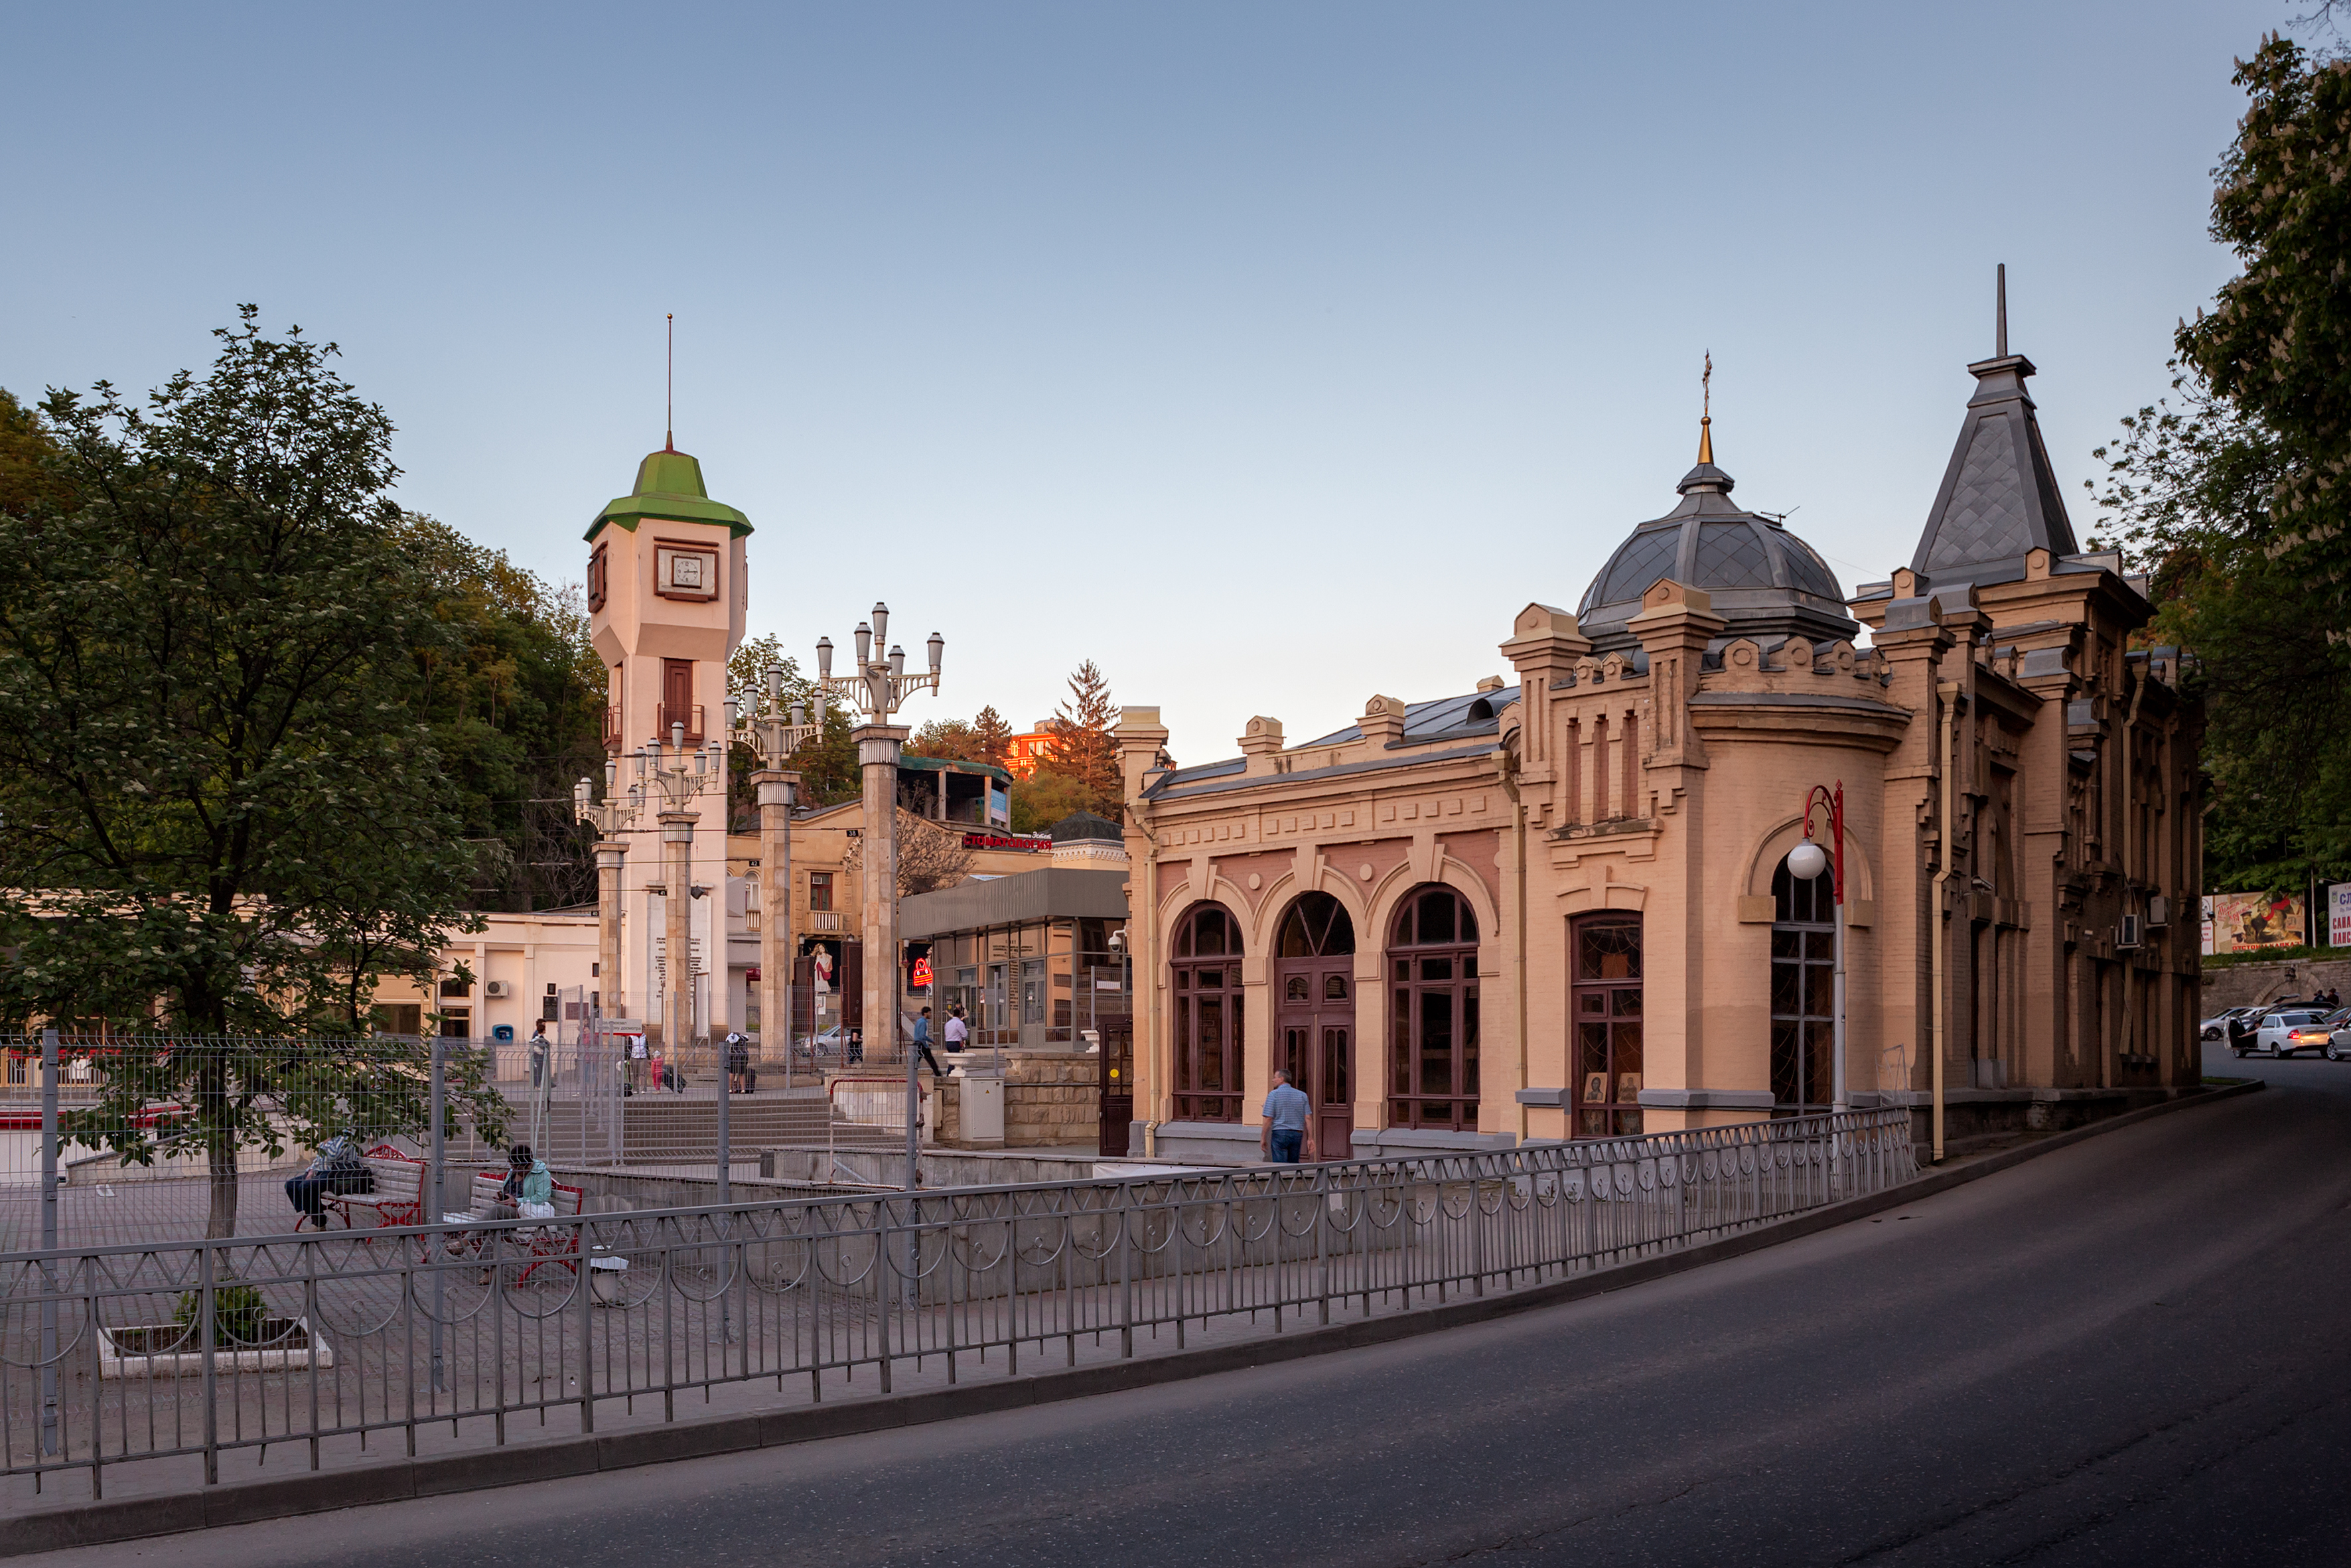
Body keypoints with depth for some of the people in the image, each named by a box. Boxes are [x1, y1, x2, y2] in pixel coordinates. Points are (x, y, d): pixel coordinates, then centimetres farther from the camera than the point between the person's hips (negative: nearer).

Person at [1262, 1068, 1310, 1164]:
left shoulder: (1274, 1095, -5)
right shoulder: (1302, 1095, 7)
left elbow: (1268, 1119, -8)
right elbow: (1308, 1118, 3)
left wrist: (1263, 1139, -1)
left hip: (1280, 1134, -4)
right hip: (1297, 1134, 4)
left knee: (1279, 1166, -4)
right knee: (1294, 1166, 13)